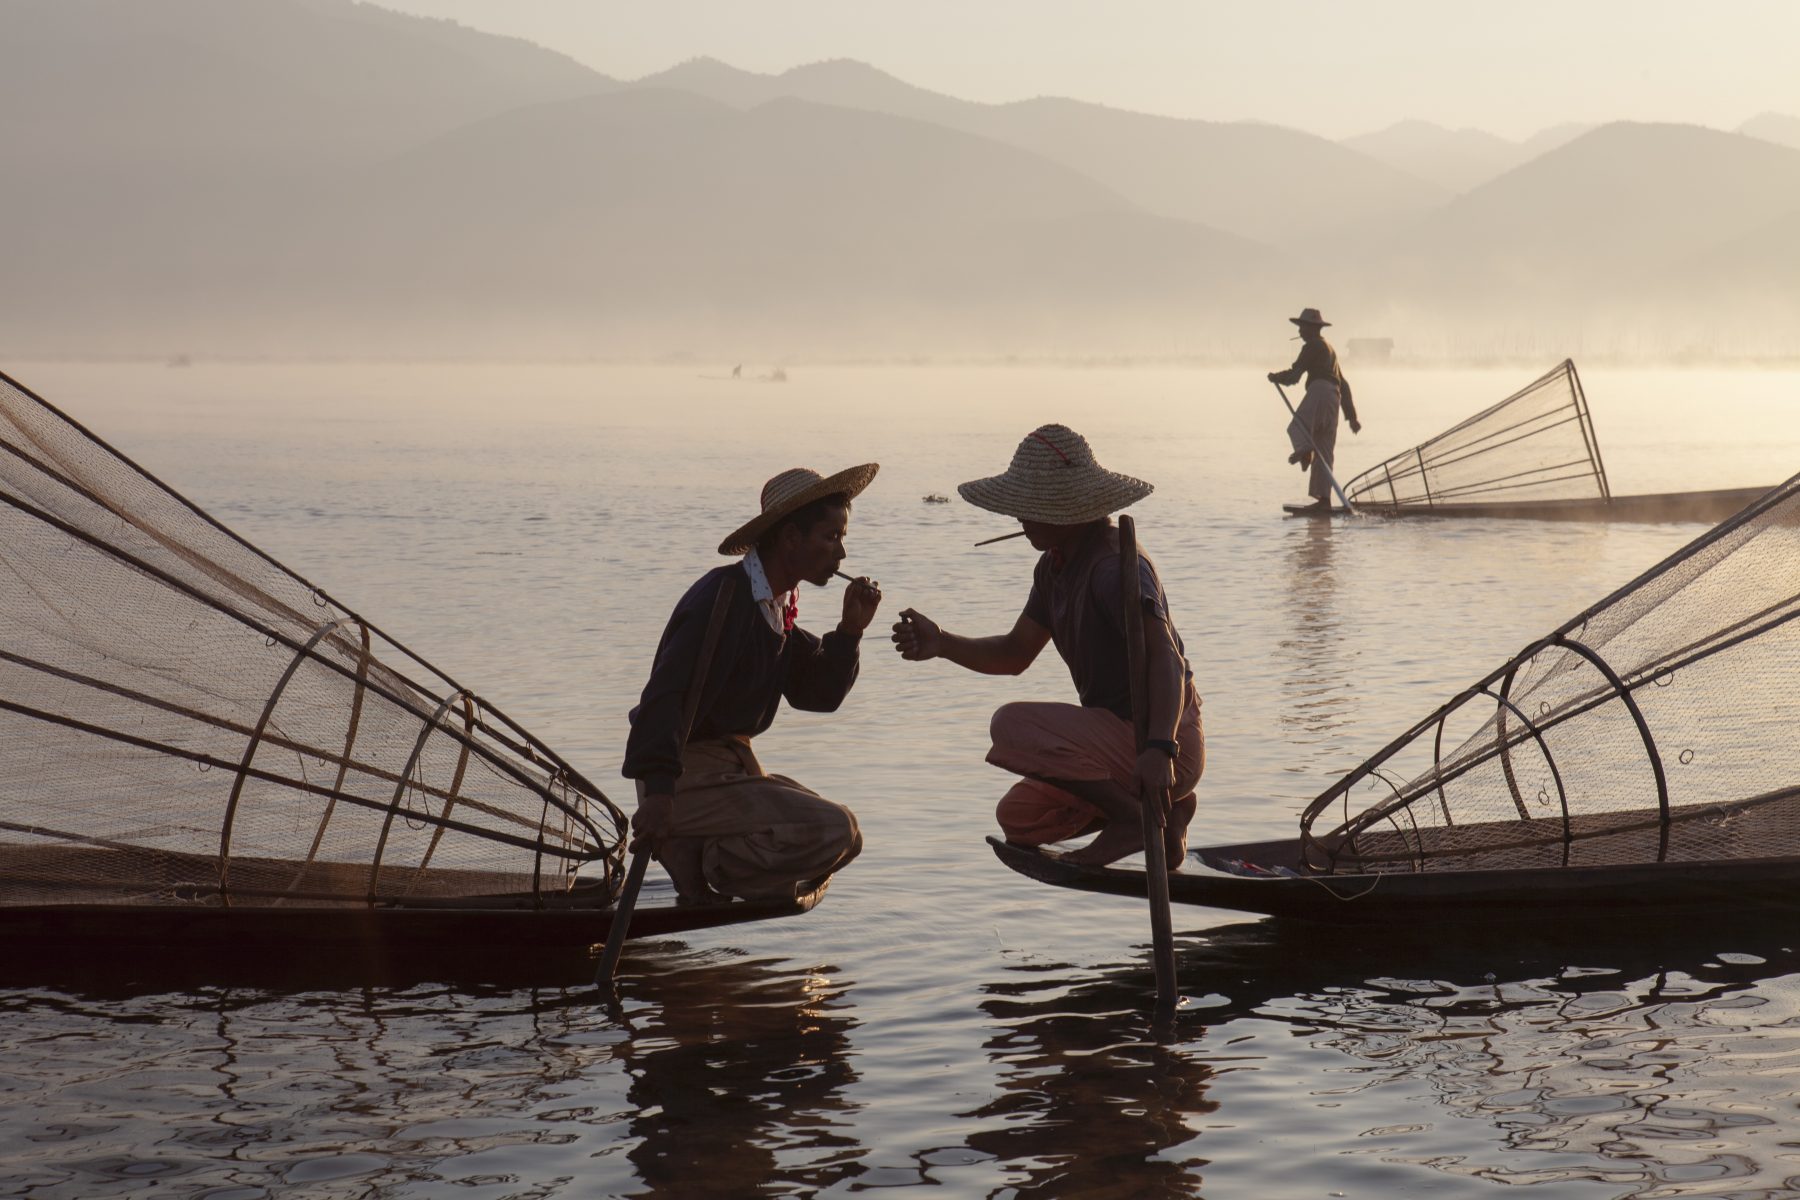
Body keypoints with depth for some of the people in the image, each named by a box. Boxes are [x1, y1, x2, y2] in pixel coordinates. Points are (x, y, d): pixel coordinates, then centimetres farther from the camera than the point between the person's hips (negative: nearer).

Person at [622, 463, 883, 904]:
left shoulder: (777, 605, 13)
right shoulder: (725, 597, -18)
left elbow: (817, 693, 14)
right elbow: (667, 693, -27)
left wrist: (850, 629, -2)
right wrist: (658, 790, -35)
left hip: (735, 766, 10)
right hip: (690, 776, -10)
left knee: (845, 840, 13)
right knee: (832, 831, -21)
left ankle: (693, 852, 5)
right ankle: (698, 864, -11)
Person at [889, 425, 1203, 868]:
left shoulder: (1116, 566, -21)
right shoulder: (1056, 565, 9)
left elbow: (1165, 658, -32)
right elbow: (1015, 654, 14)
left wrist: (1160, 747, -47)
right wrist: (940, 643, -4)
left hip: (1170, 749, -10)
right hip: (1122, 735, 10)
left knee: (1012, 726, -23)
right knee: (1018, 819, 18)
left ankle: (1132, 817, -12)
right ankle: (1165, 807, 14)